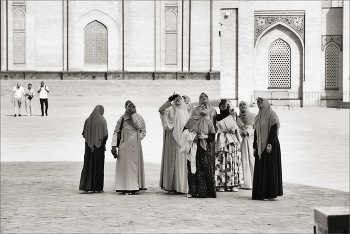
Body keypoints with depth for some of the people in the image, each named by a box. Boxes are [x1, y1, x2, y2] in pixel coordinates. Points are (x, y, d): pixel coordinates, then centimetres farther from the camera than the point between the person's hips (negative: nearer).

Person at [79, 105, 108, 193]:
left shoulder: (88, 120, 0)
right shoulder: (102, 120, -8)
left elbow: (84, 134, 1)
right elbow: (105, 135, -10)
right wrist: (103, 142, 8)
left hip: (89, 146, 3)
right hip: (99, 146, -3)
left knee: (88, 165, 10)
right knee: (99, 166, 4)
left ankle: (86, 186, 9)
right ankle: (97, 187, 4)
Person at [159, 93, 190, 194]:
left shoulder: (185, 112, 15)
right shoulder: (170, 110, 3)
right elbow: (161, 110, -17)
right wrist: (170, 100, -16)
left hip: (182, 139, 4)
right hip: (172, 139, -3)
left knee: (181, 162, 2)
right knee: (171, 160, -5)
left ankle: (181, 186, 5)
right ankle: (171, 186, -4)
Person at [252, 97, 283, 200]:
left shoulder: (271, 115, -6)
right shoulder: (258, 117, 16)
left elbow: (273, 130, -13)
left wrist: (270, 144, -21)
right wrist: (255, 147, 13)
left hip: (270, 145, -7)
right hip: (260, 146, 7)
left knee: (270, 168, -7)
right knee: (260, 169, 4)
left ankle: (271, 193, -4)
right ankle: (260, 193, 7)